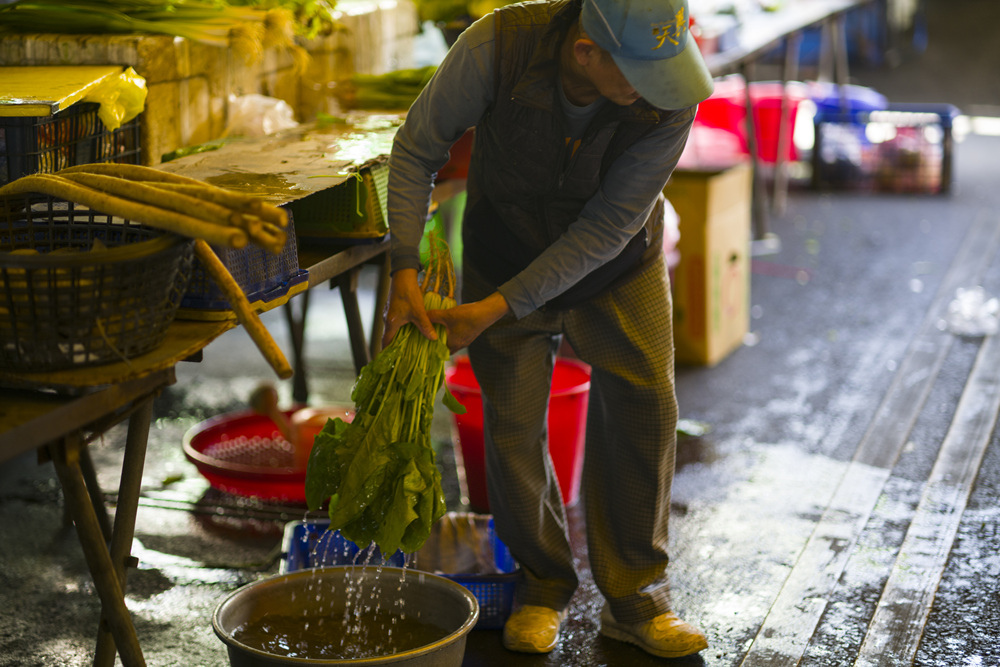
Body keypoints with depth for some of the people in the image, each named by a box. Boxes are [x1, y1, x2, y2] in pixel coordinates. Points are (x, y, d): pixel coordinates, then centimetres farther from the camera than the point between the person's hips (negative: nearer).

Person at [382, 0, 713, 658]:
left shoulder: (671, 101, -31)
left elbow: (606, 228, -25)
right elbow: (418, 147, -17)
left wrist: (500, 307, -27)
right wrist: (405, 269, -23)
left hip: (616, 265, 0)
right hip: (506, 250, 0)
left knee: (643, 405, -6)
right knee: (512, 424, 1)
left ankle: (636, 597, 10)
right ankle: (544, 586, 23)